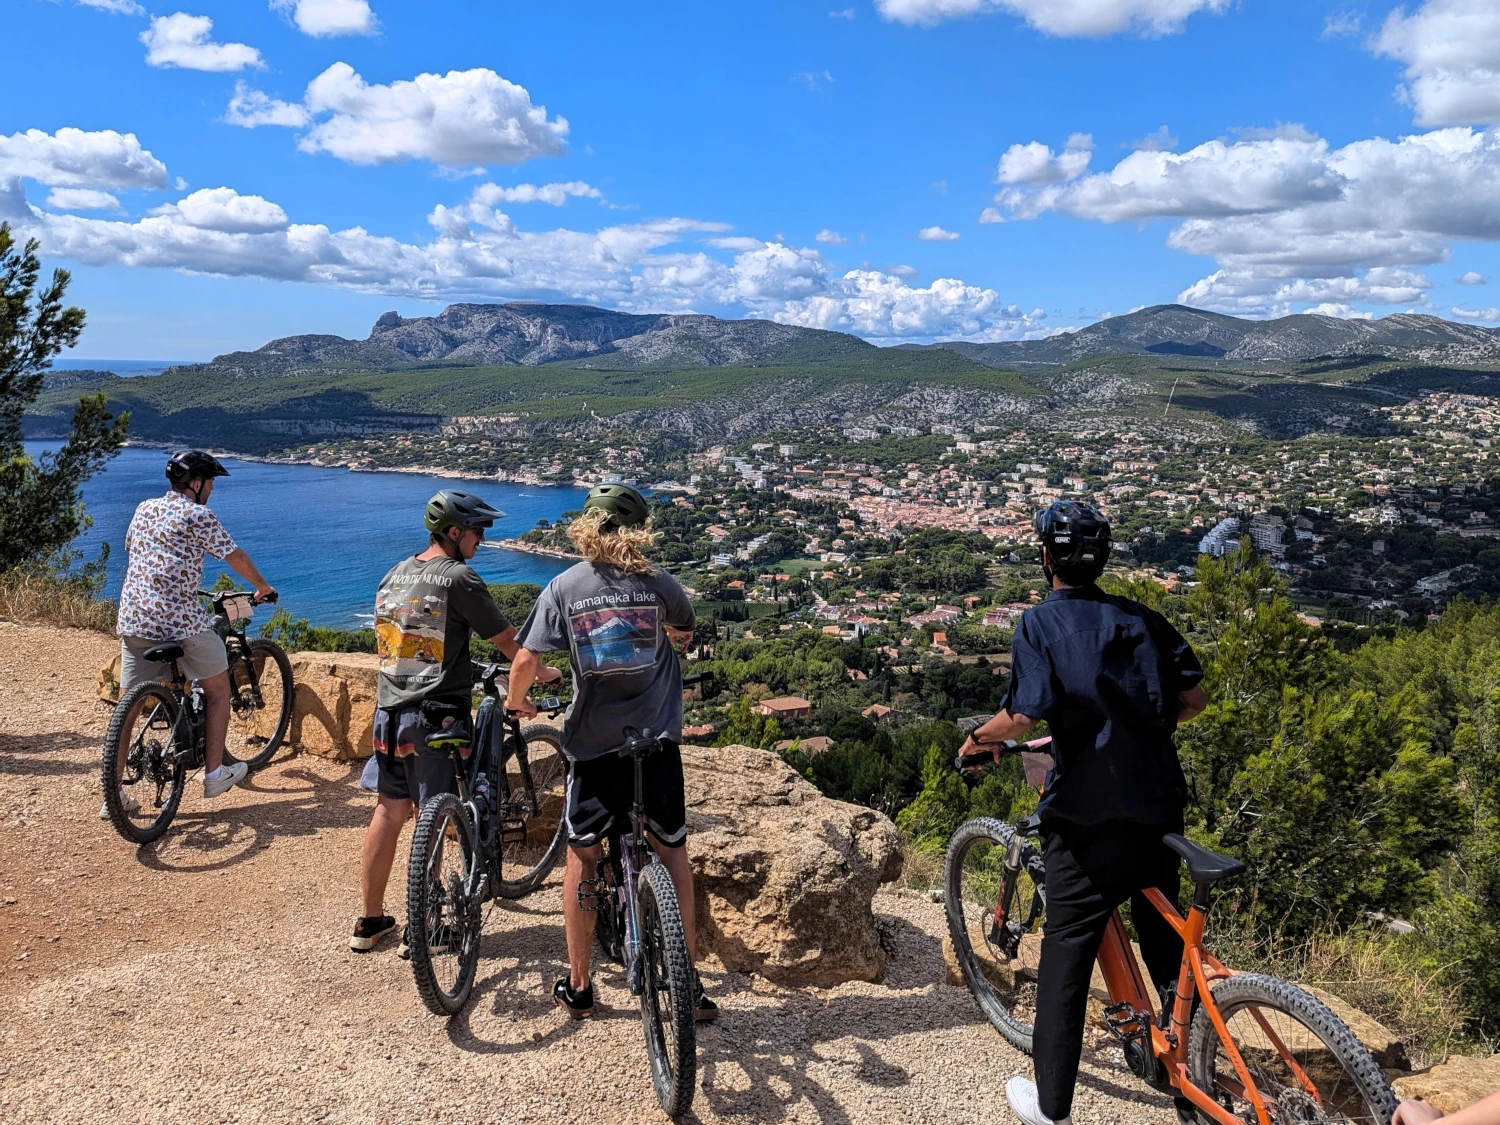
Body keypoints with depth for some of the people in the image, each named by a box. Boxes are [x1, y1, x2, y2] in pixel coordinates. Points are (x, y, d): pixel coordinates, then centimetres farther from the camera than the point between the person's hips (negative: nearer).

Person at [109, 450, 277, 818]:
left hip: (133, 619, 6)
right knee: (217, 688, 13)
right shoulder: (197, 515, -6)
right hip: (181, 620, -6)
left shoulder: (144, 508, 14)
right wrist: (263, 588, 15)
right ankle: (214, 774, 15)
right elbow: (235, 556, -2)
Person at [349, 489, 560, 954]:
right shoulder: (459, 578, -12)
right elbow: (506, 639, -8)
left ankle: (369, 921, 24)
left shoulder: (393, 576, 10)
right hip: (438, 716, -7)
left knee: (389, 812, 15)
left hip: (389, 713, 7)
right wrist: (542, 671, 9)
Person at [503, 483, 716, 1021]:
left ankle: (577, 986, 22)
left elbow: (525, 661, -9)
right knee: (672, 850, 15)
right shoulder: (656, 581, -1)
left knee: (582, 856, 15)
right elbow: (684, 633, 18)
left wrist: (516, 700, 12)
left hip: (594, 746, 0)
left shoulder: (564, 587, -4)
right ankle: (689, 979, 18)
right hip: (657, 743, 1)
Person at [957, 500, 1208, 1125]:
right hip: (1160, 811, 5)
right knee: (1167, 948, 18)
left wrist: (980, 737, 0)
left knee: (1066, 956, 7)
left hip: (1090, 820, -5)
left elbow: (1025, 713, -19)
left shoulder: (1042, 622, -9)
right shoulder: (1142, 619, 7)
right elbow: (1195, 696, 9)